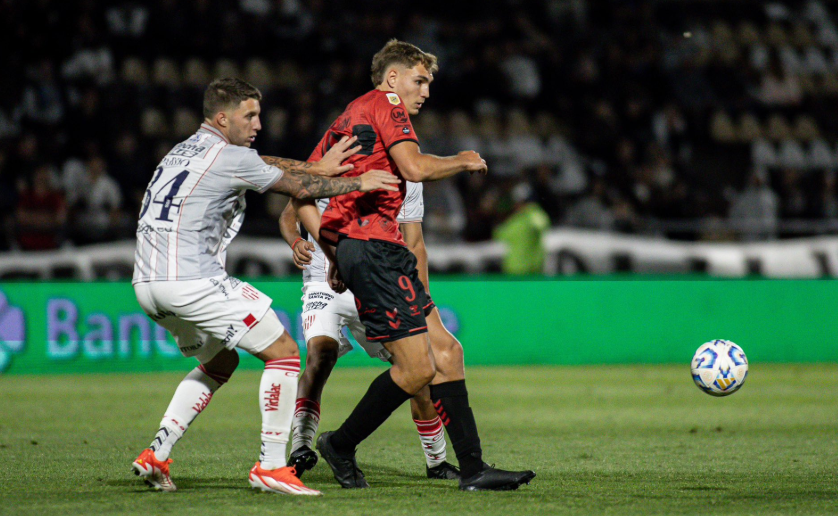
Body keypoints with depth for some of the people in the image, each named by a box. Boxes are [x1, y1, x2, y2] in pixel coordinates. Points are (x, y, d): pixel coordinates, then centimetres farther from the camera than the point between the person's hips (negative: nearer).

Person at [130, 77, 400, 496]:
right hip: (192, 282, -9)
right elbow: (299, 189, 2)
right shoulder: (228, 158, -6)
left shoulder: (185, 151, 20)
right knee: (283, 352, 0)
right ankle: (270, 465, -4)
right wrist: (358, 182, 14)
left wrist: (318, 167, 26)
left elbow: (261, 164, 30)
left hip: (147, 284, 9)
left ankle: (156, 455, 15)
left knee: (220, 362, 26)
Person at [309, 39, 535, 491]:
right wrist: (462, 162, 2)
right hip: (374, 246, -10)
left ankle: (472, 468, 1)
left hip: (351, 248, 10)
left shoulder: (346, 120, 24)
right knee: (416, 369, -10)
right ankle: (340, 445, 4)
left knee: (445, 357, 5)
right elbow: (415, 168, -17)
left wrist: (334, 255, 22)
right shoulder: (385, 106, -2)